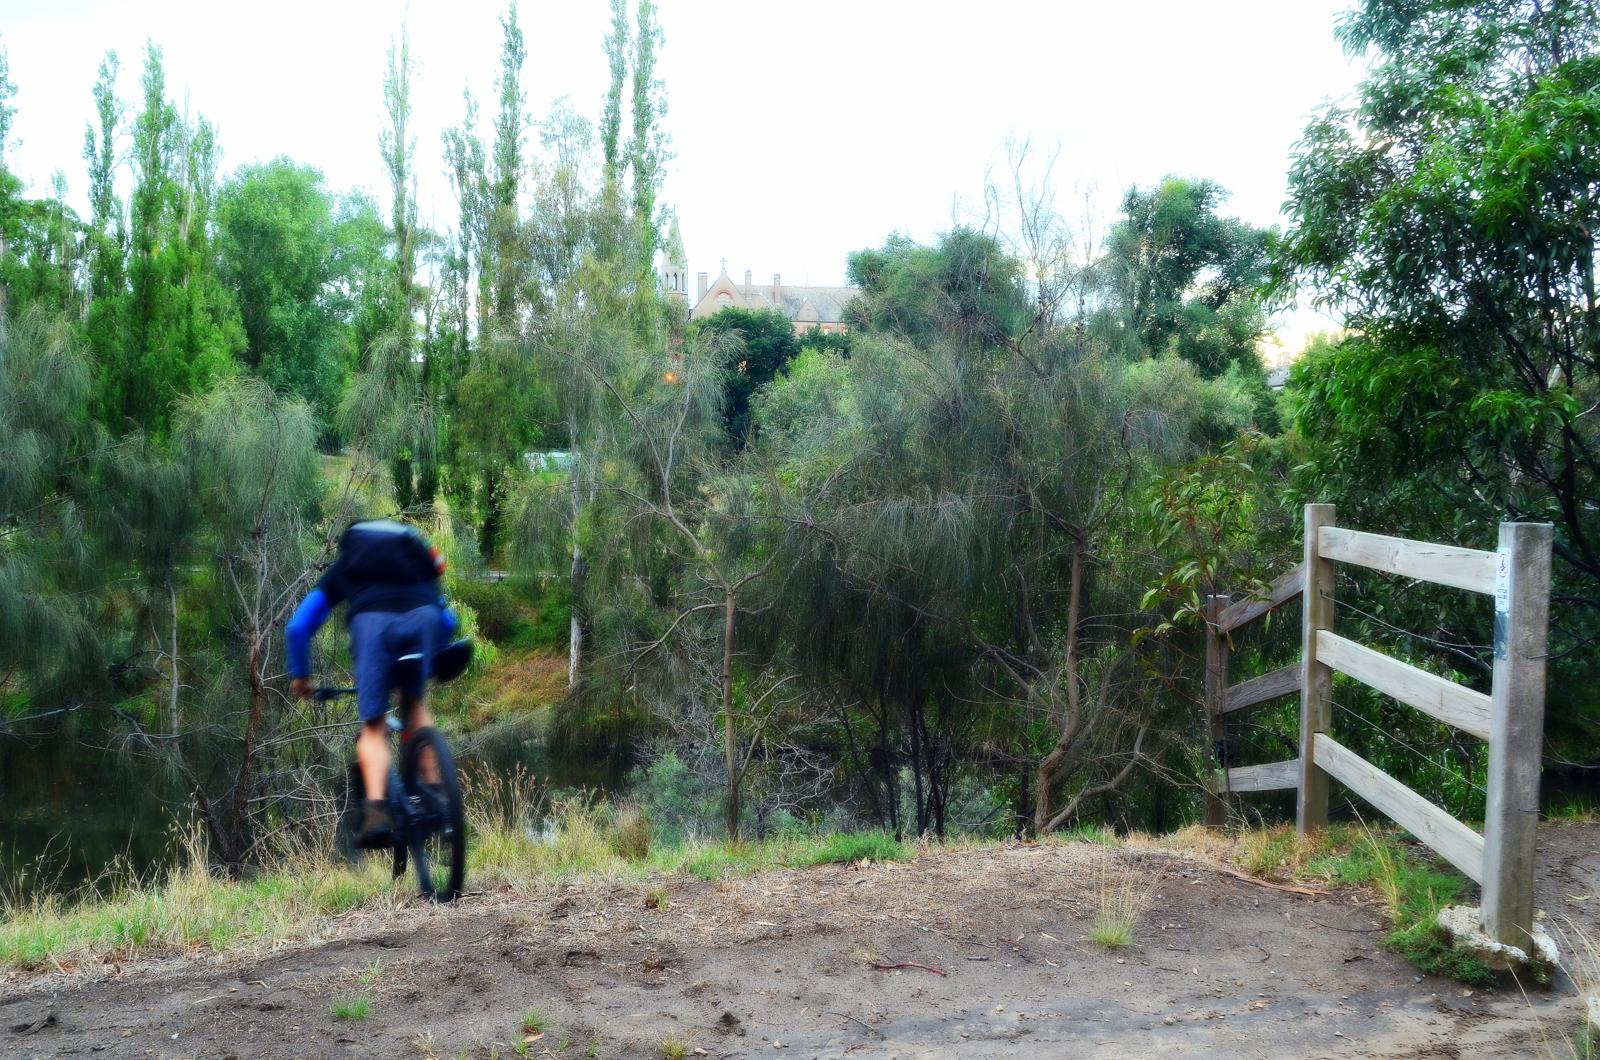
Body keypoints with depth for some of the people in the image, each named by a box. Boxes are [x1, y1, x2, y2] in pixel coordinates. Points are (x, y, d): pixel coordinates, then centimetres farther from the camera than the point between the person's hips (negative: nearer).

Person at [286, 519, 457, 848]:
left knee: (373, 727, 8)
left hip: (372, 621, -1)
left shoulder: (341, 570, 36)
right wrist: (431, 658, 53)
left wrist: (299, 676, 41)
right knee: (415, 703, 25)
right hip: (424, 615, 2)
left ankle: (376, 809, -13)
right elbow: (447, 621, 38)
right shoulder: (417, 563, 41)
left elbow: (297, 628, 28)